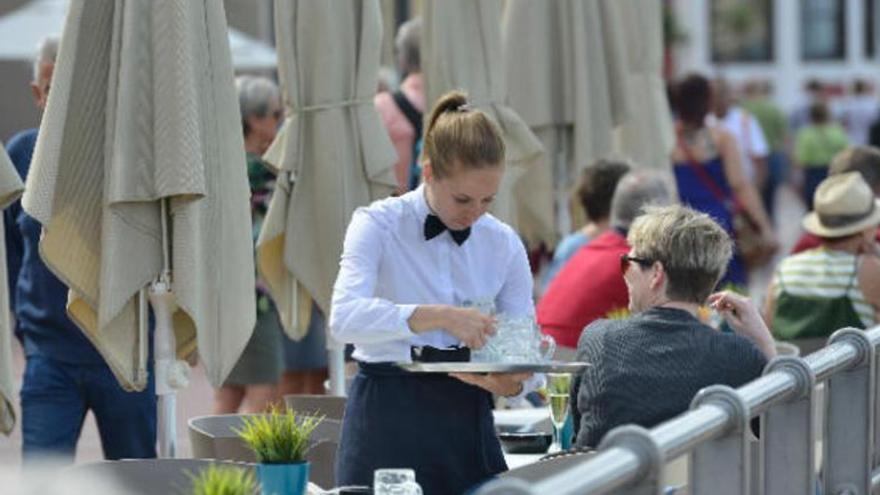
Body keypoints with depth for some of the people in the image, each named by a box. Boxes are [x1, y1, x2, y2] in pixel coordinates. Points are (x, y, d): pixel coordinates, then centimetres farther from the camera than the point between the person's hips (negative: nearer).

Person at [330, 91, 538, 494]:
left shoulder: (504, 244, 6)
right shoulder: (379, 225, -5)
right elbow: (345, 317, -23)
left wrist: (511, 383, -20)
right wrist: (440, 316, -35)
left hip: (467, 420, 4)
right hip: (389, 418, -3)